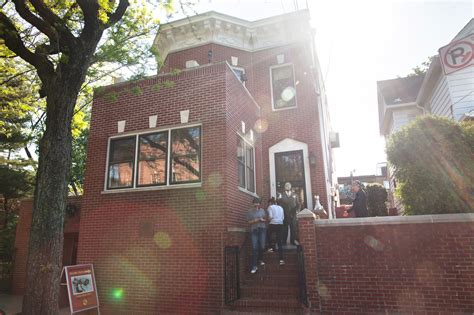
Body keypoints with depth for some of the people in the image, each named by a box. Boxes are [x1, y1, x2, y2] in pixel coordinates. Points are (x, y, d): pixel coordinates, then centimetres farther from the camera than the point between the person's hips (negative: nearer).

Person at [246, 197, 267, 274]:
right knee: (254, 248, -8)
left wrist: (262, 220, -8)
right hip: (254, 231, -2)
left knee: (262, 246, 5)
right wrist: (254, 220, -16)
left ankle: (260, 259, 34)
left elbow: (266, 219, 13)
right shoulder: (250, 212, 1)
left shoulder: (262, 210, 8)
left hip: (262, 230, 2)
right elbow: (248, 222, 0)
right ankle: (254, 266, -7)